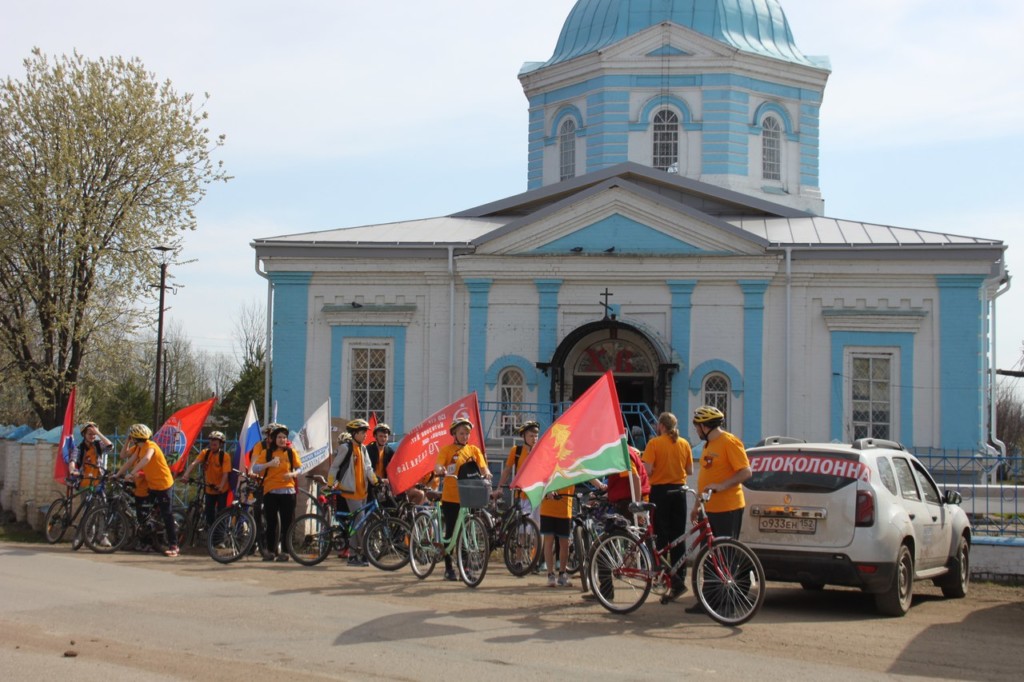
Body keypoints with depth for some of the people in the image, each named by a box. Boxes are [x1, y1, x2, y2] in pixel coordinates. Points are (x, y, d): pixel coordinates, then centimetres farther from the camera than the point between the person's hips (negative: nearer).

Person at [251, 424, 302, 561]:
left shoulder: (291, 452, 9)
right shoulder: (266, 453, 6)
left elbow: (300, 468, 10)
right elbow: (255, 468, -3)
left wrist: (293, 474, -12)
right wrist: (269, 464, -18)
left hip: (287, 491, 1)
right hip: (270, 491, 0)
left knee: (287, 522, -1)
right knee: (271, 522, 1)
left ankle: (284, 550, 5)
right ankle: (270, 551, 9)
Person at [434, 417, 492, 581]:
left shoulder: (474, 450, 11)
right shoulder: (447, 450, 1)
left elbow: (483, 466, 1)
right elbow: (438, 465, -13)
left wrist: (486, 473, -22)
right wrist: (440, 470, -36)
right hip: (450, 498, -3)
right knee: (450, 532, 2)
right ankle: (448, 568, 10)